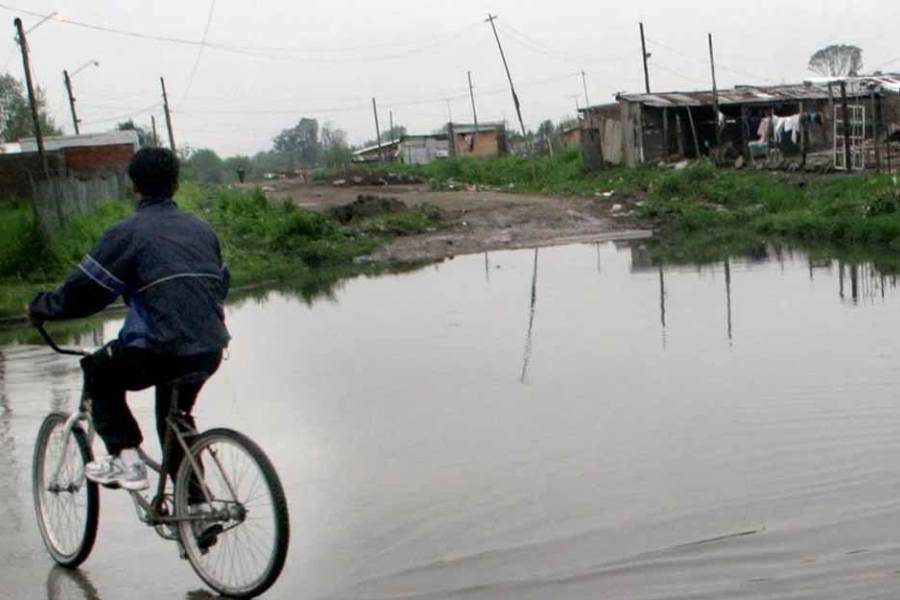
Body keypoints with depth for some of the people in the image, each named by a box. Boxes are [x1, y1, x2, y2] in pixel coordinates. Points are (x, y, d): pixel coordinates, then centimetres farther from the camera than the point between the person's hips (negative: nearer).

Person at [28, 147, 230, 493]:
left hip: (163, 350, -6)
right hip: (211, 350, 6)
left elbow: (84, 289, -3)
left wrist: (39, 309, 14)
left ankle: (126, 458, 10)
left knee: (99, 372, 20)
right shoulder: (201, 229, 14)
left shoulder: (128, 233, -4)